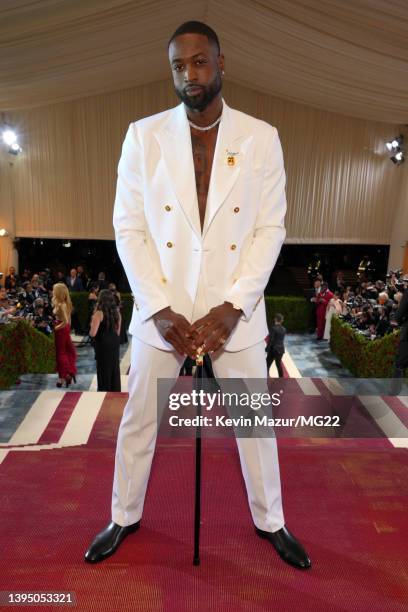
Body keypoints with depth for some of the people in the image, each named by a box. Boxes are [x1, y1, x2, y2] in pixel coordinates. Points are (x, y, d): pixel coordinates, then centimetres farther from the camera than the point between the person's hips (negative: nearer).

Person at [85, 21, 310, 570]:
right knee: (139, 420, 13)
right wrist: (160, 311, -11)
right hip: (160, 311, 1)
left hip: (235, 311, 0)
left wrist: (232, 308, -13)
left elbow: (270, 228, -2)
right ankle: (124, 517, 39)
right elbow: (129, 228, -2)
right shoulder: (143, 136, 2)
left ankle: (270, 522, 38)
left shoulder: (262, 138, 2)